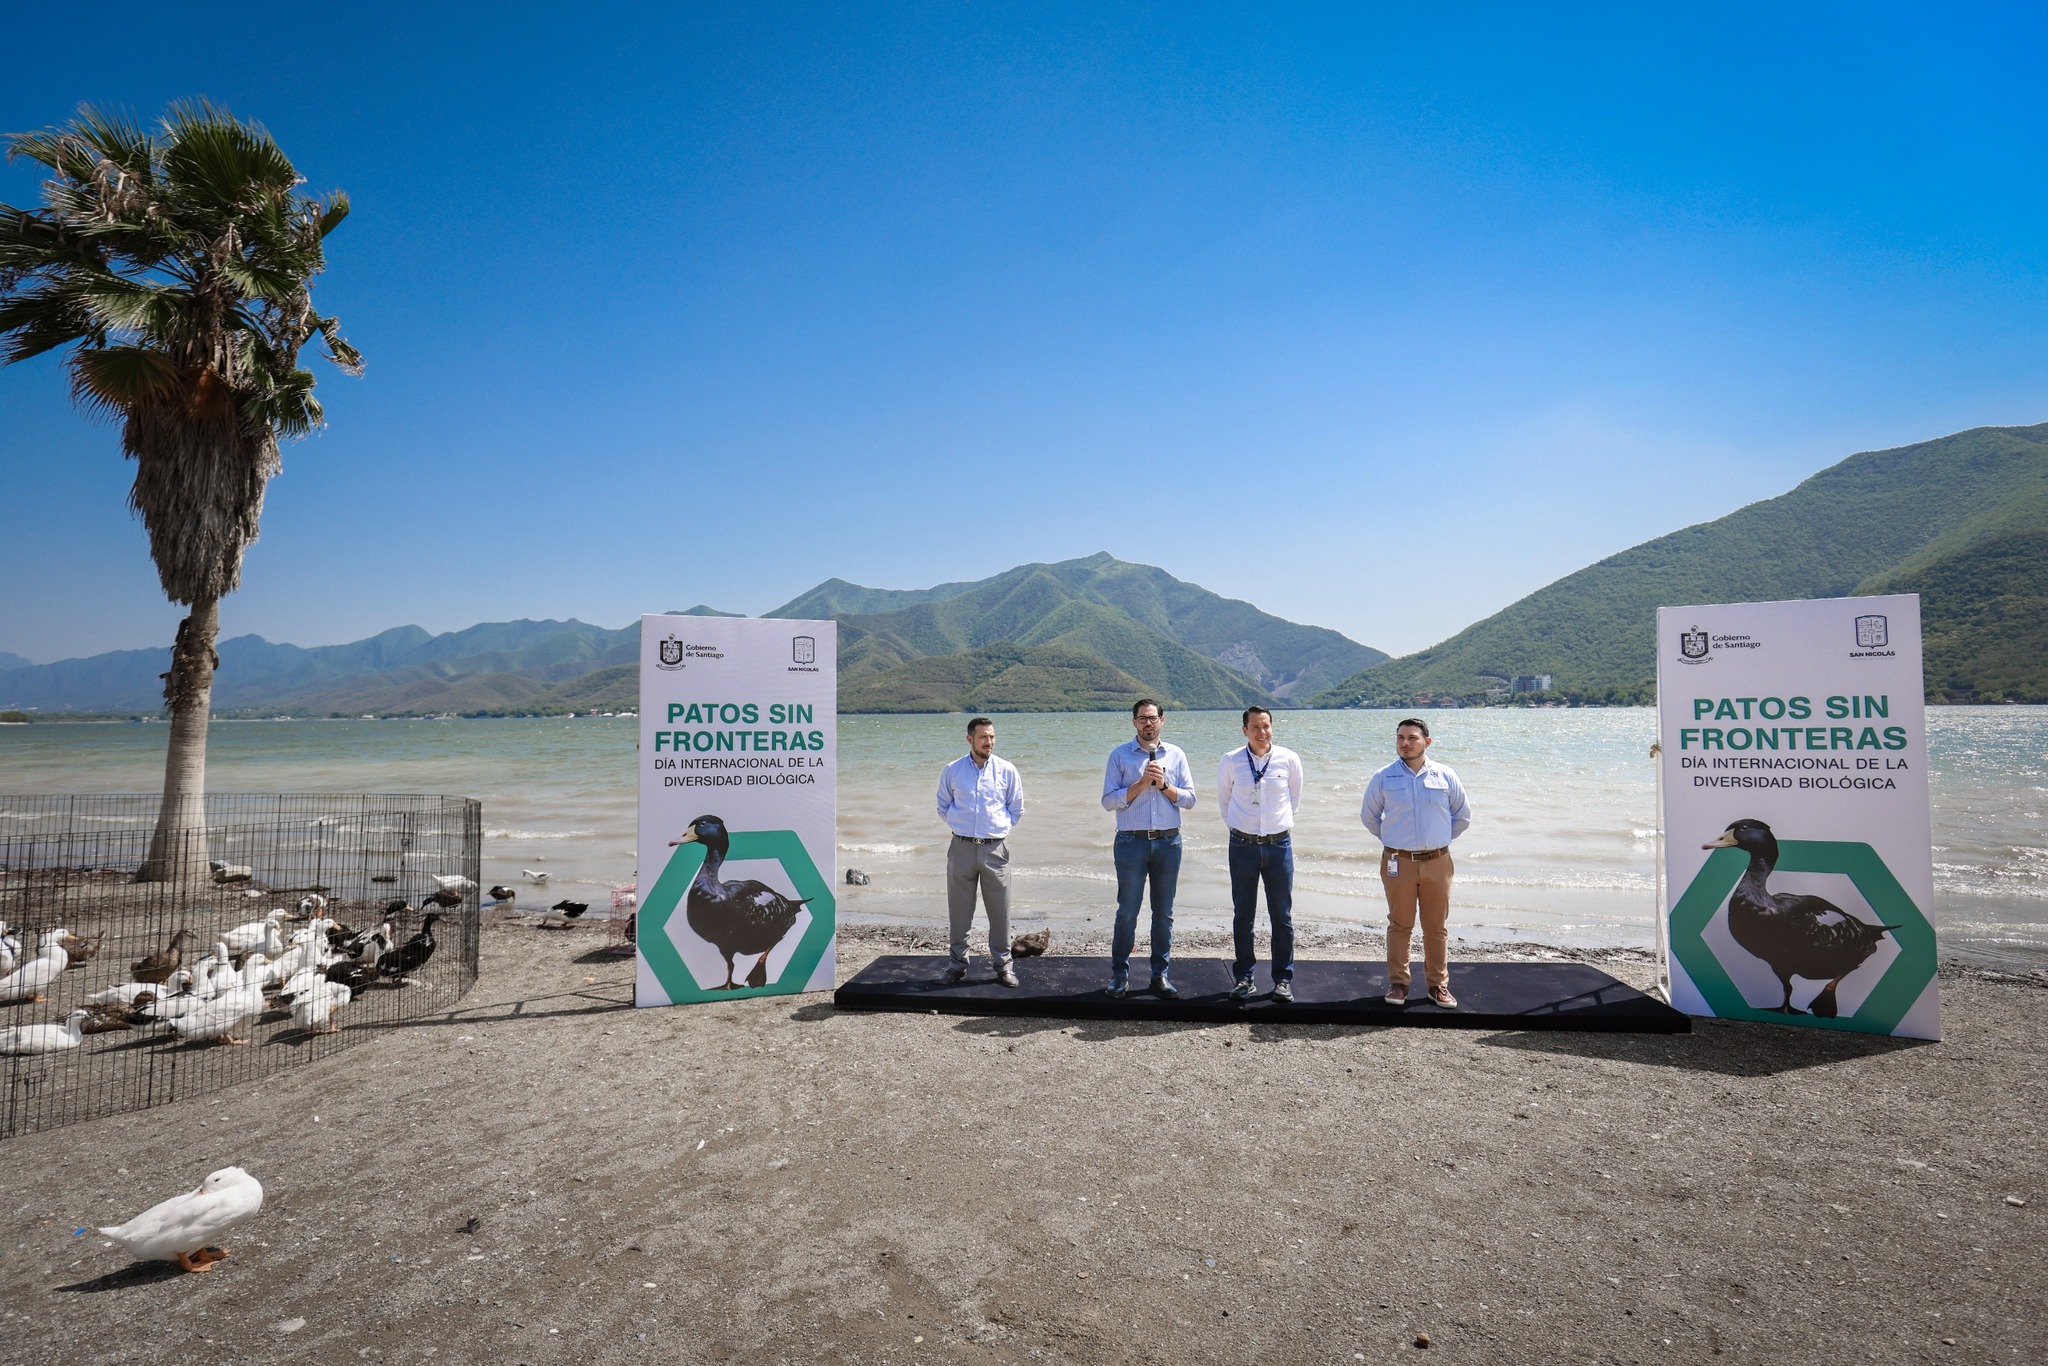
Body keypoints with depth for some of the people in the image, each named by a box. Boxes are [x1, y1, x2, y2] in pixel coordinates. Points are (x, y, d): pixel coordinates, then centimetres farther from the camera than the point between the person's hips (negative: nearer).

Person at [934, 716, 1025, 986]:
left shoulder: (1007, 770, 3)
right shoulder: (952, 771, 3)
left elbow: (1016, 811, 12)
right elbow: (943, 807, 15)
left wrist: (999, 828, 6)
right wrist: (959, 826, 7)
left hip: (995, 849, 0)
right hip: (962, 847, 1)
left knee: (999, 910, 3)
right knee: (959, 909, 7)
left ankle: (1003, 964, 15)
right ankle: (957, 964, 19)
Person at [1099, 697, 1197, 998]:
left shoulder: (1176, 755, 8)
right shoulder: (1120, 755, 1)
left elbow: (1189, 799, 4)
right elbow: (1109, 801, -6)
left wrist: (1164, 785, -11)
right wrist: (1141, 783, -14)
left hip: (1168, 841, 2)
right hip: (1132, 841, -2)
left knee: (1164, 912, 9)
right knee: (1127, 911, 2)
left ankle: (1161, 973, 19)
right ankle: (1120, 973, 14)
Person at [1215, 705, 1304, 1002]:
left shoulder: (1289, 759, -3)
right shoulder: (1230, 761, -3)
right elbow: (1223, 799, 13)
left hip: (1279, 844, 0)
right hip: (1242, 844, 0)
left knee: (1282, 916, 6)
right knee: (1243, 915, 8)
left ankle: (1283, 979, 18)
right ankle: (1244, 977, 19)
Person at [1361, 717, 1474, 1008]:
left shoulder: (1445, 776, 2)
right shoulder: (1384, 777, -1)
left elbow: (1463, 816, 14)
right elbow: (1369, 815, 13)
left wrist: (1440, 839, 12)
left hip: (1437, 862, 1)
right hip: (1398, 863, -1)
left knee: (1437, 927, 7)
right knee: (1399, 925, 5)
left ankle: (1438, 984, 19)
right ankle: (1398, 983, 15)